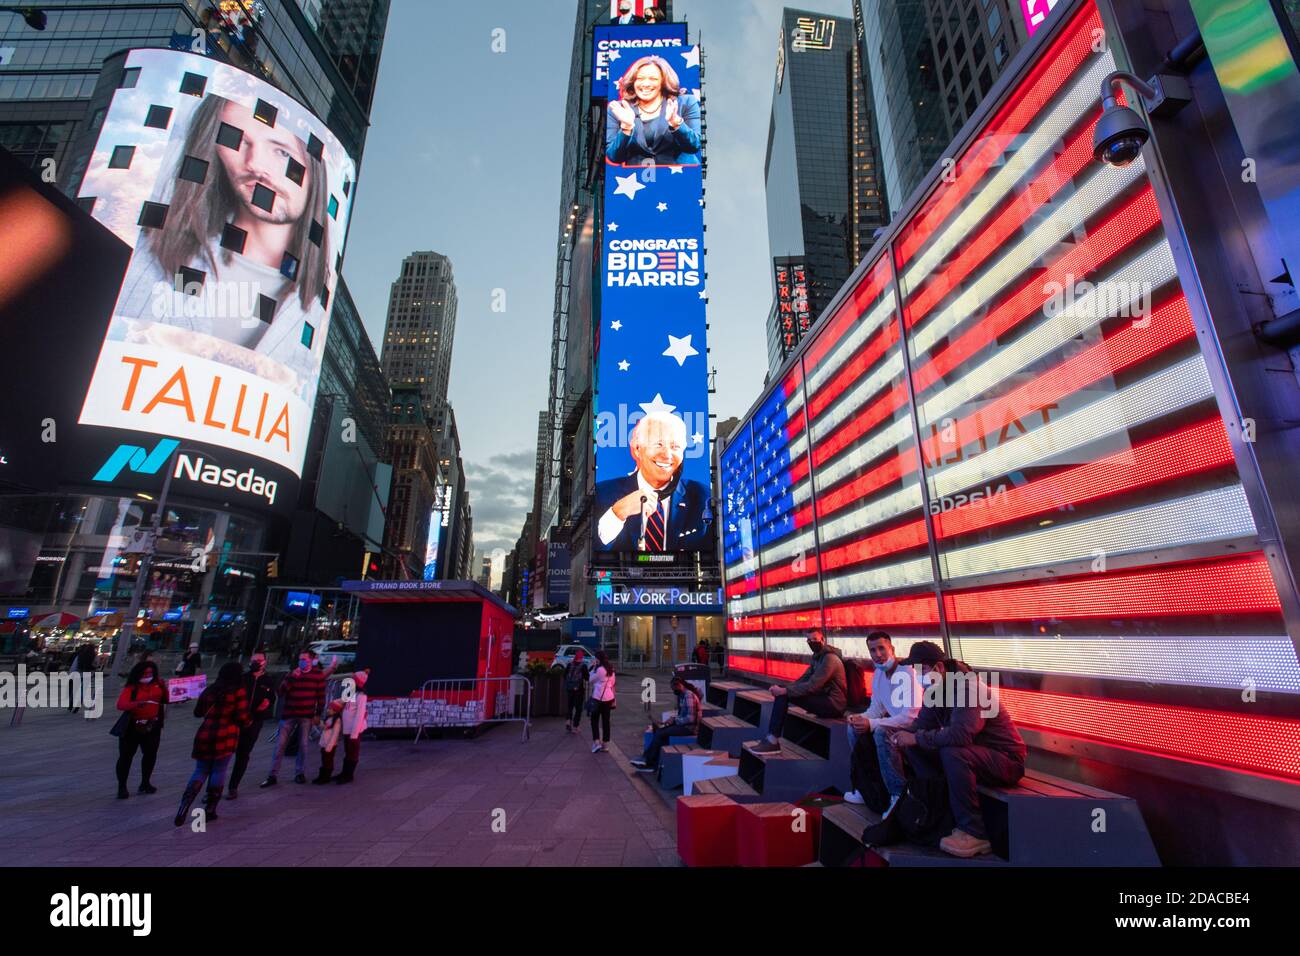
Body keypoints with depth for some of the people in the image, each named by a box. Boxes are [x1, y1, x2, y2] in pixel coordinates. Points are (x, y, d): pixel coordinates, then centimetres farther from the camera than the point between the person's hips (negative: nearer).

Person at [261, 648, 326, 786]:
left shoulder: (318, 674, -2)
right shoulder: (292, 674, 4)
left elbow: (321, 696, 0)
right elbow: (280, 692, -6)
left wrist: (318, 714, -2)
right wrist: (291, 678, -17)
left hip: (307, 716, -2)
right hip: (289, 714, 2)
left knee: (303, 745, 5)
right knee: (280, 745, 2)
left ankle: (299, 773, 18)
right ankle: (272, 776, 10)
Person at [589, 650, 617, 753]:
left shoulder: (600, 669, -15)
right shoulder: (611, 670, 8)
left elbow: (591, 680, -4)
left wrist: (593, 668, 0)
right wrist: (613, 699, 18)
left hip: (598, 698, -6)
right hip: (609, 698, 6)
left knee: (594, 720, 6)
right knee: (606, 721, 10)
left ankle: (596, 742, -2)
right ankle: (605, 744, 14)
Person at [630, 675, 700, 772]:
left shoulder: (689, 695, -18)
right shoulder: (682, 695, 12)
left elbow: (690, 718, -23)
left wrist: (675, 720, -14)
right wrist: (673, 718, 1)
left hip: (689, 727, -9)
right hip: (682, 724, 9)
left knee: (660, 734, -15)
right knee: (658, 731, -6)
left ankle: (648, 762, -1)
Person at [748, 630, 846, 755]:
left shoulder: (830, 658, -16)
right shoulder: (818, 656, 14)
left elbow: (812, 686, -24)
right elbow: (804, 678, 11)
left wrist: (784, 691, -23)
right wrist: (782, 689, -4)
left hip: (833, 704, -9)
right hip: (825, 699, 9)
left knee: (784, 695, -20)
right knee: (781, 693, -3)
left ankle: (773, 741, -16)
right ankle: (772, 738, -6)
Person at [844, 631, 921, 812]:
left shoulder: (908, 672, -23)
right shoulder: (878, 674, 4)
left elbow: (910, 717, -28)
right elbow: (877, 708, 13)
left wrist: (871, 724, -29)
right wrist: (861, 718, -10)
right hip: (893, 722, 9)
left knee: (881, 732, -31)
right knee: (854, 729, 2)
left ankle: (899, 793, -18)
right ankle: (867, 788, 12)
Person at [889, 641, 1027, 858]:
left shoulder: (969, 687, -25)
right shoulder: (936, 688, 1)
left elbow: (961, 734, -38)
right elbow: (922, 725, 6)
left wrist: (917, 738, -29)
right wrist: (905, 735, -15)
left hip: (1006, 759, -8)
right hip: (972, 752, 8)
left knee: (952, 753, -35)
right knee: (913, 747, -6)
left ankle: (974, 834, -21)